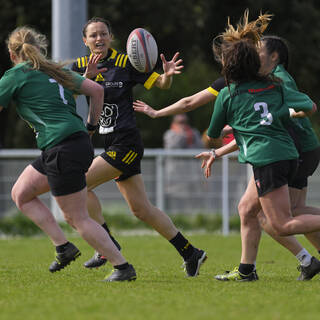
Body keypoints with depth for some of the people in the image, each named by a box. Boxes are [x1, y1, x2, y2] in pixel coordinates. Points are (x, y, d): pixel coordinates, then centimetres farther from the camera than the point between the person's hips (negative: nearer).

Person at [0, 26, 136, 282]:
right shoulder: (56, 71, 19)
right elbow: (96, 90, 15)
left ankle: (123, 267, -1)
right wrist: (90, 127, 20)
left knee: (79, 219, -2)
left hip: (63, 150, -9)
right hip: (80, 143, 9)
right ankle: (63, 247, 13)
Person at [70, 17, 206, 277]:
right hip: (108, 145, 6)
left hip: (126, 144, -6)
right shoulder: (81, 66, 9)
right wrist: (87, 76, -24)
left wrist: (167, 75, -22)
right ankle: (190, 253, 15)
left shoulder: (125, 63, -4)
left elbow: (160, 84, 0)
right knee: (142, 210, 7)